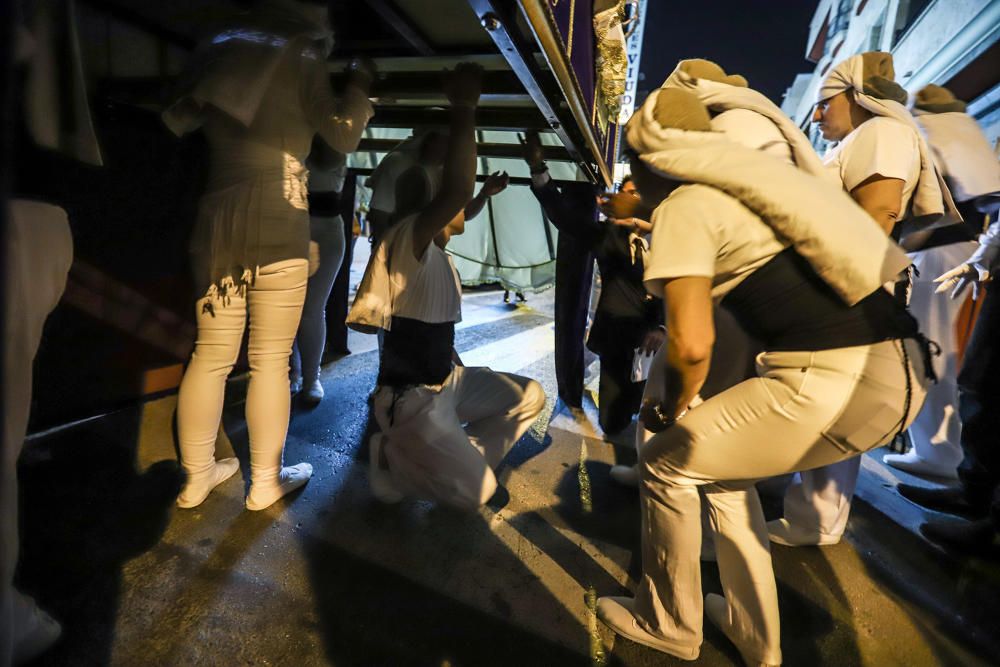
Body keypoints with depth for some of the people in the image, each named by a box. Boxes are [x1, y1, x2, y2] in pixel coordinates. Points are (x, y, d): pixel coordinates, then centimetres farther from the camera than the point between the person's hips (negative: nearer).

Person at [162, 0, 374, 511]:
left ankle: (196, 478, 21)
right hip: (277, 226, -6)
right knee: (270, 362, 1)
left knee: (210, 357, 11)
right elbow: (344, 137, 1)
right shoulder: (300, 60, 2)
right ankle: (265, 482, 13)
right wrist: (360, 81, 15)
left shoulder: (220, 53, 17)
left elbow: (175, 121, 21)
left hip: (218, 223, 6)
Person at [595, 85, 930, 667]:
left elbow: (692, 344, -17)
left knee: (667, 463, 8)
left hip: (834, 381, -9)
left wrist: (671, 411, 3)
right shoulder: (738, 187, 19)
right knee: (722, 463, 23)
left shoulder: (683, 205, -6)